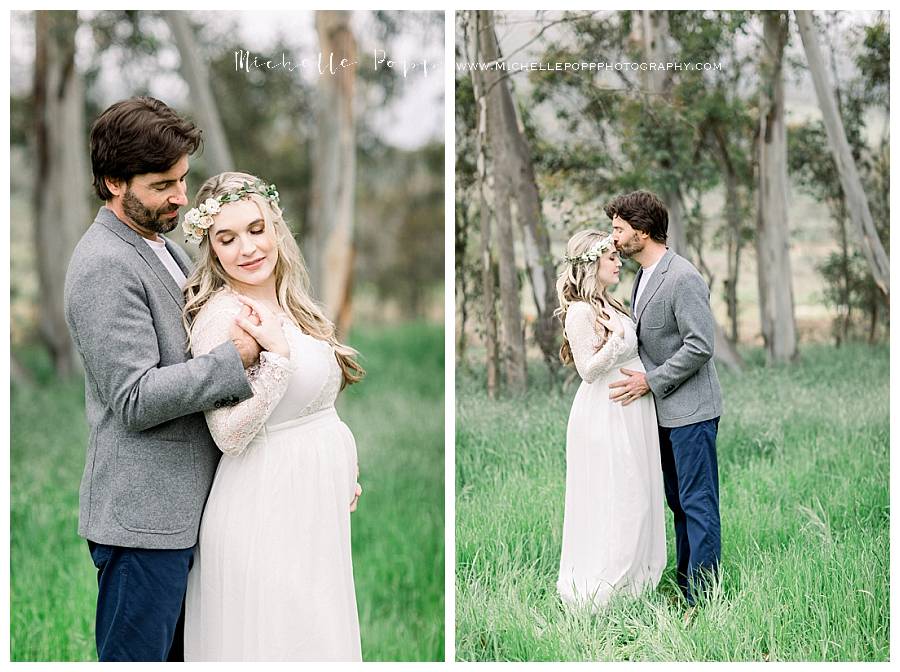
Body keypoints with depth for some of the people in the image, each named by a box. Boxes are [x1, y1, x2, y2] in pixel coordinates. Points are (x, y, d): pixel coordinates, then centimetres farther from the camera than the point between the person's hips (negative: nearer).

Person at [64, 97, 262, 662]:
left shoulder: (163, 247, 14)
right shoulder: (105, 265, -17)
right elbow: (136, 401, -22)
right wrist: (236, 358, -20)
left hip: (184, 505, 9)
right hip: (143, 515, -9)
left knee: (176, 654, 18)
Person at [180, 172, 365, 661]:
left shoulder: (288, 304, 8)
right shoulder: (221, 315, -18)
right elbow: (229, 435, -22)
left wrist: (343, 474, 21)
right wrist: (277, 355, -29)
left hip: (317, 506, 9)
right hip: (265, 509, -8)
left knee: (317, 635, 16)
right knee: (270, 639, 1)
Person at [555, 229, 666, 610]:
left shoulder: (609, 305, 11)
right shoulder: (581, 311, -17)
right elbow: (589, 370, -19)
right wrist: (615, 339, -30)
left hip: (631, 410, 9)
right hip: (606, 413, -9)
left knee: (635, 496, 14)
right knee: (610, 500, -3)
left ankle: (630, 575, 26)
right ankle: (595, 590, 7)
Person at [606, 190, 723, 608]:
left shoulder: (682, 279, -19)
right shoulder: (644, 276, 11)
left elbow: (701, 346, -21)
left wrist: (651, 381, -17)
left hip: (690, 409, -10)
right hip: (663, 410, 10)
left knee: (698, 503, -4)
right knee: (678, 502, 17)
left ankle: (701, 597, 1)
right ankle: (685, 579, 27)